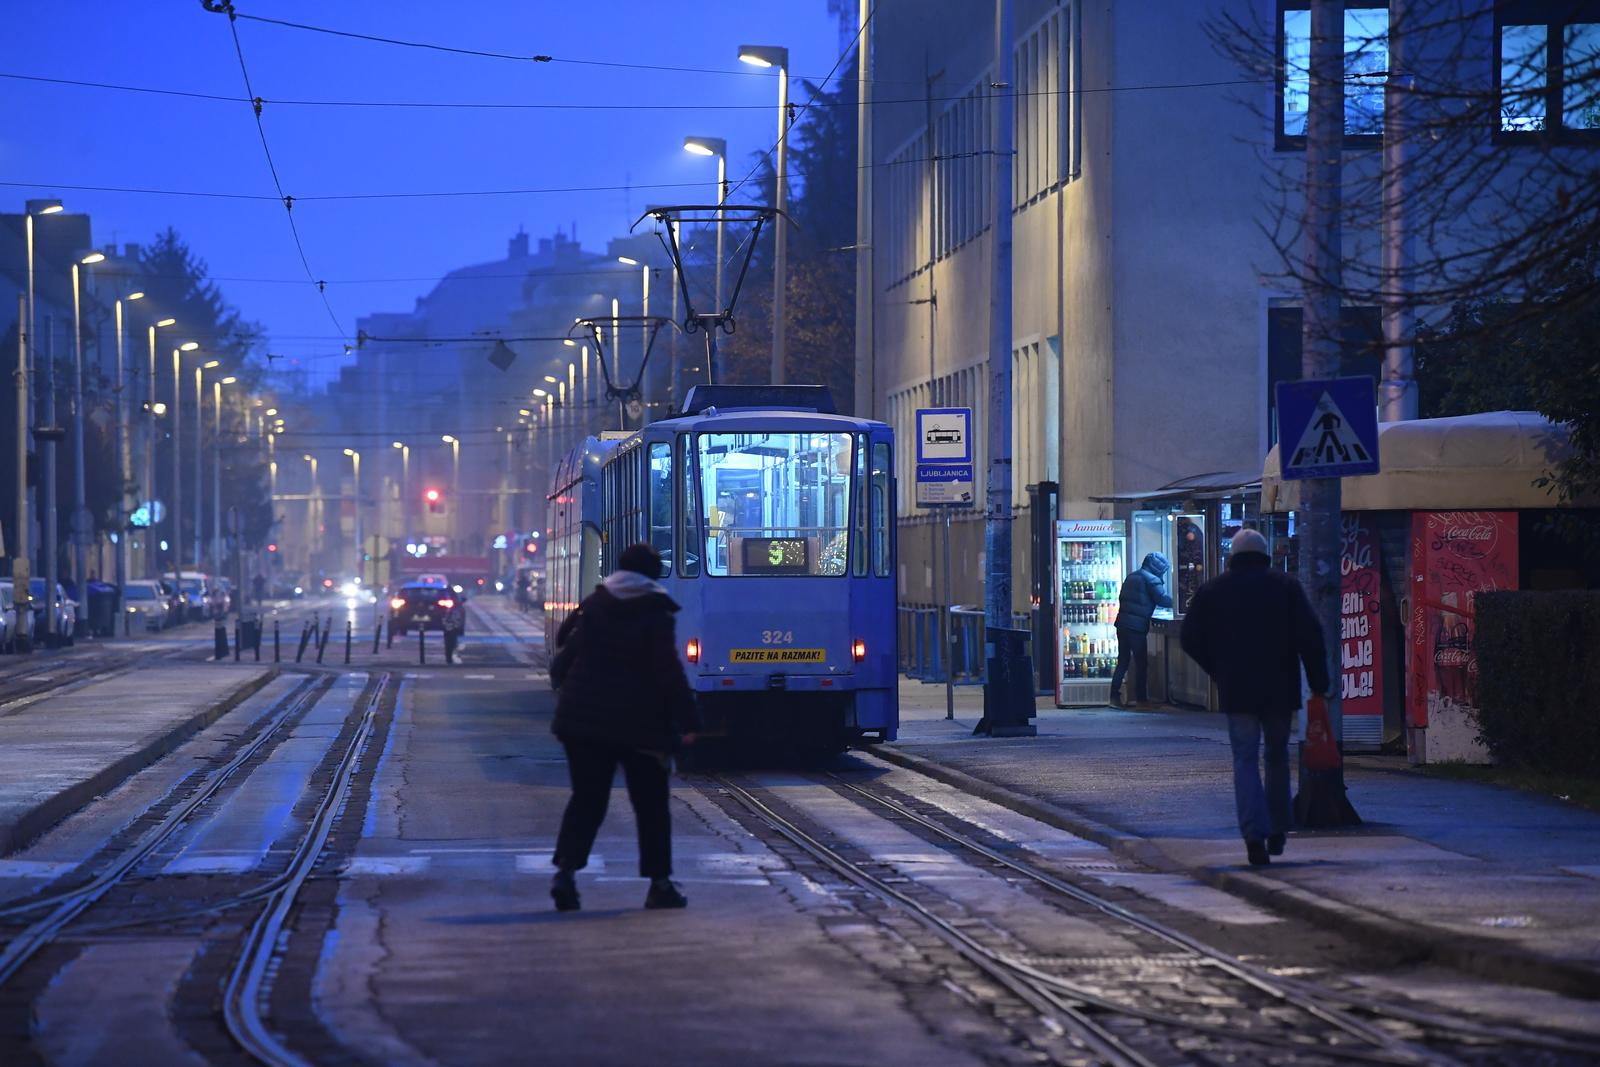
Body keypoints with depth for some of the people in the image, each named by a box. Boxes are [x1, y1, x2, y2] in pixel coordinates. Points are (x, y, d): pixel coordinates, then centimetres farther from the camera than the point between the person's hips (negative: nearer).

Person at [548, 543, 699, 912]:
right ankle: (659, 884, 9)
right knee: (650, 805, 8)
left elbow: (565, 656, 9)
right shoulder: (655, 615, -8)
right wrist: (686, 718, -8)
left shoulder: (591, 606, 5)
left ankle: (565, 868, -12)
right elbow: (669, 673, -12)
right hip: (640, 724, -3)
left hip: (583, 719, 3)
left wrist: (564, 690, 24)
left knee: (586, 798, 8)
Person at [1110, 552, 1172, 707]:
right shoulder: (1152, 580, -7)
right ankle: (1141, 699, 3)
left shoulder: (1131, 577, 18)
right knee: (1141, 664, 1)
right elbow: (1162, 600, -13)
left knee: (1123, 662, 10)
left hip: (1122, 624, 8)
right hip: (1137, 627, -8)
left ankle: (1114, 697, 5)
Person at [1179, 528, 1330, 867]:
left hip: (1236, 690, -1)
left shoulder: (1212, 590, 5)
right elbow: (1310, 634, -6)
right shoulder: (1285, 586, 3)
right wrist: (1319, 681, -1)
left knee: (1245, 760, -1)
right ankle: (1277, 832, 19)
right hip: (1280, 689, 1)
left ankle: (1254, 834, -17)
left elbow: (1190, 638, 5)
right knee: (1278, 757, 16)